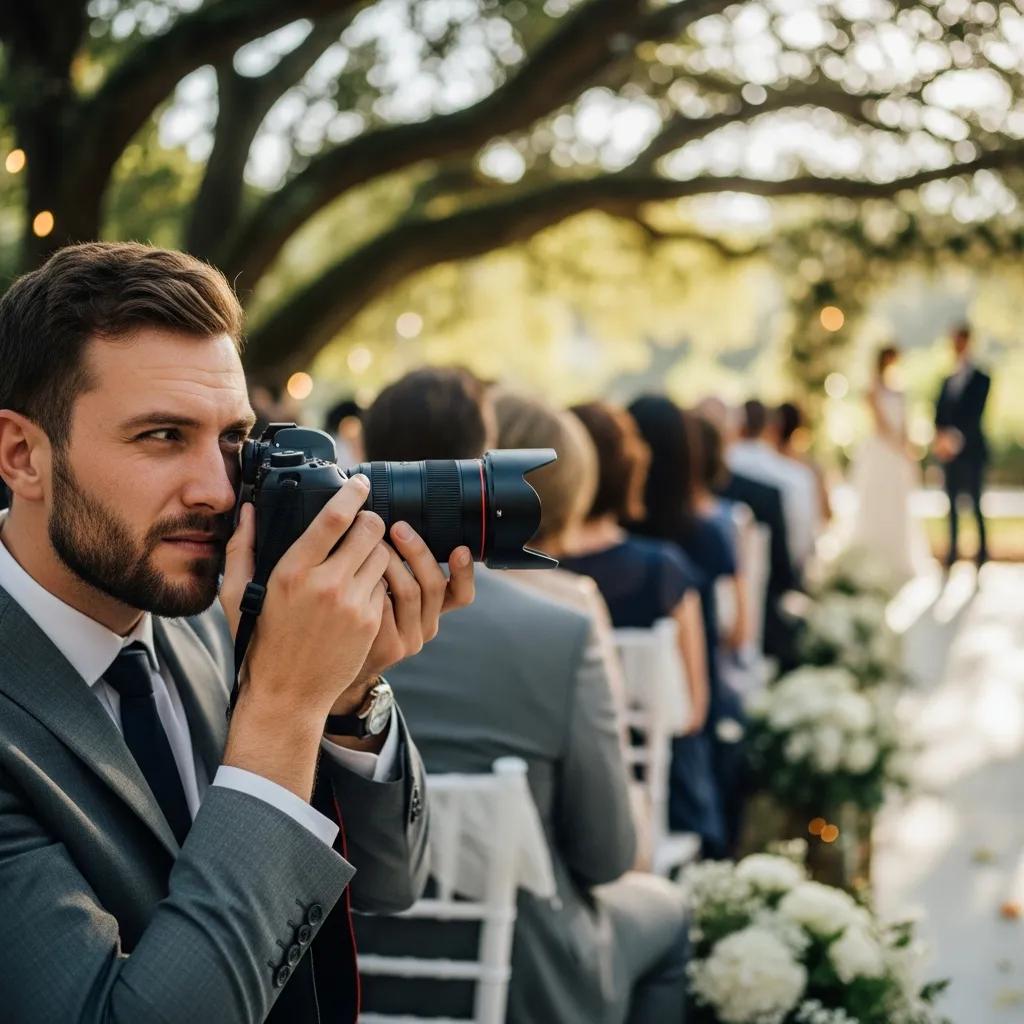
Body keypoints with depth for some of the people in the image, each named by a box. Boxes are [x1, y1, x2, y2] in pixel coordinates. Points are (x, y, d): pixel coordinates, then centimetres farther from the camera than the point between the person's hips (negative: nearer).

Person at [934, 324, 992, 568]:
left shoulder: (981, 378, -2)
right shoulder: (949, 381, 17)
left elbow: (974, 415, -12)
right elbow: (940, 415, 12)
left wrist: (955, 437, -20)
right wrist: (940, 437, -7)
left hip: (971, 449, -5)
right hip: (949, 450, 5)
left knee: (975, 501, -6)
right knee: (953, 501, 5)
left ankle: (983, 549, 0)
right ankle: (953, 550, 7)